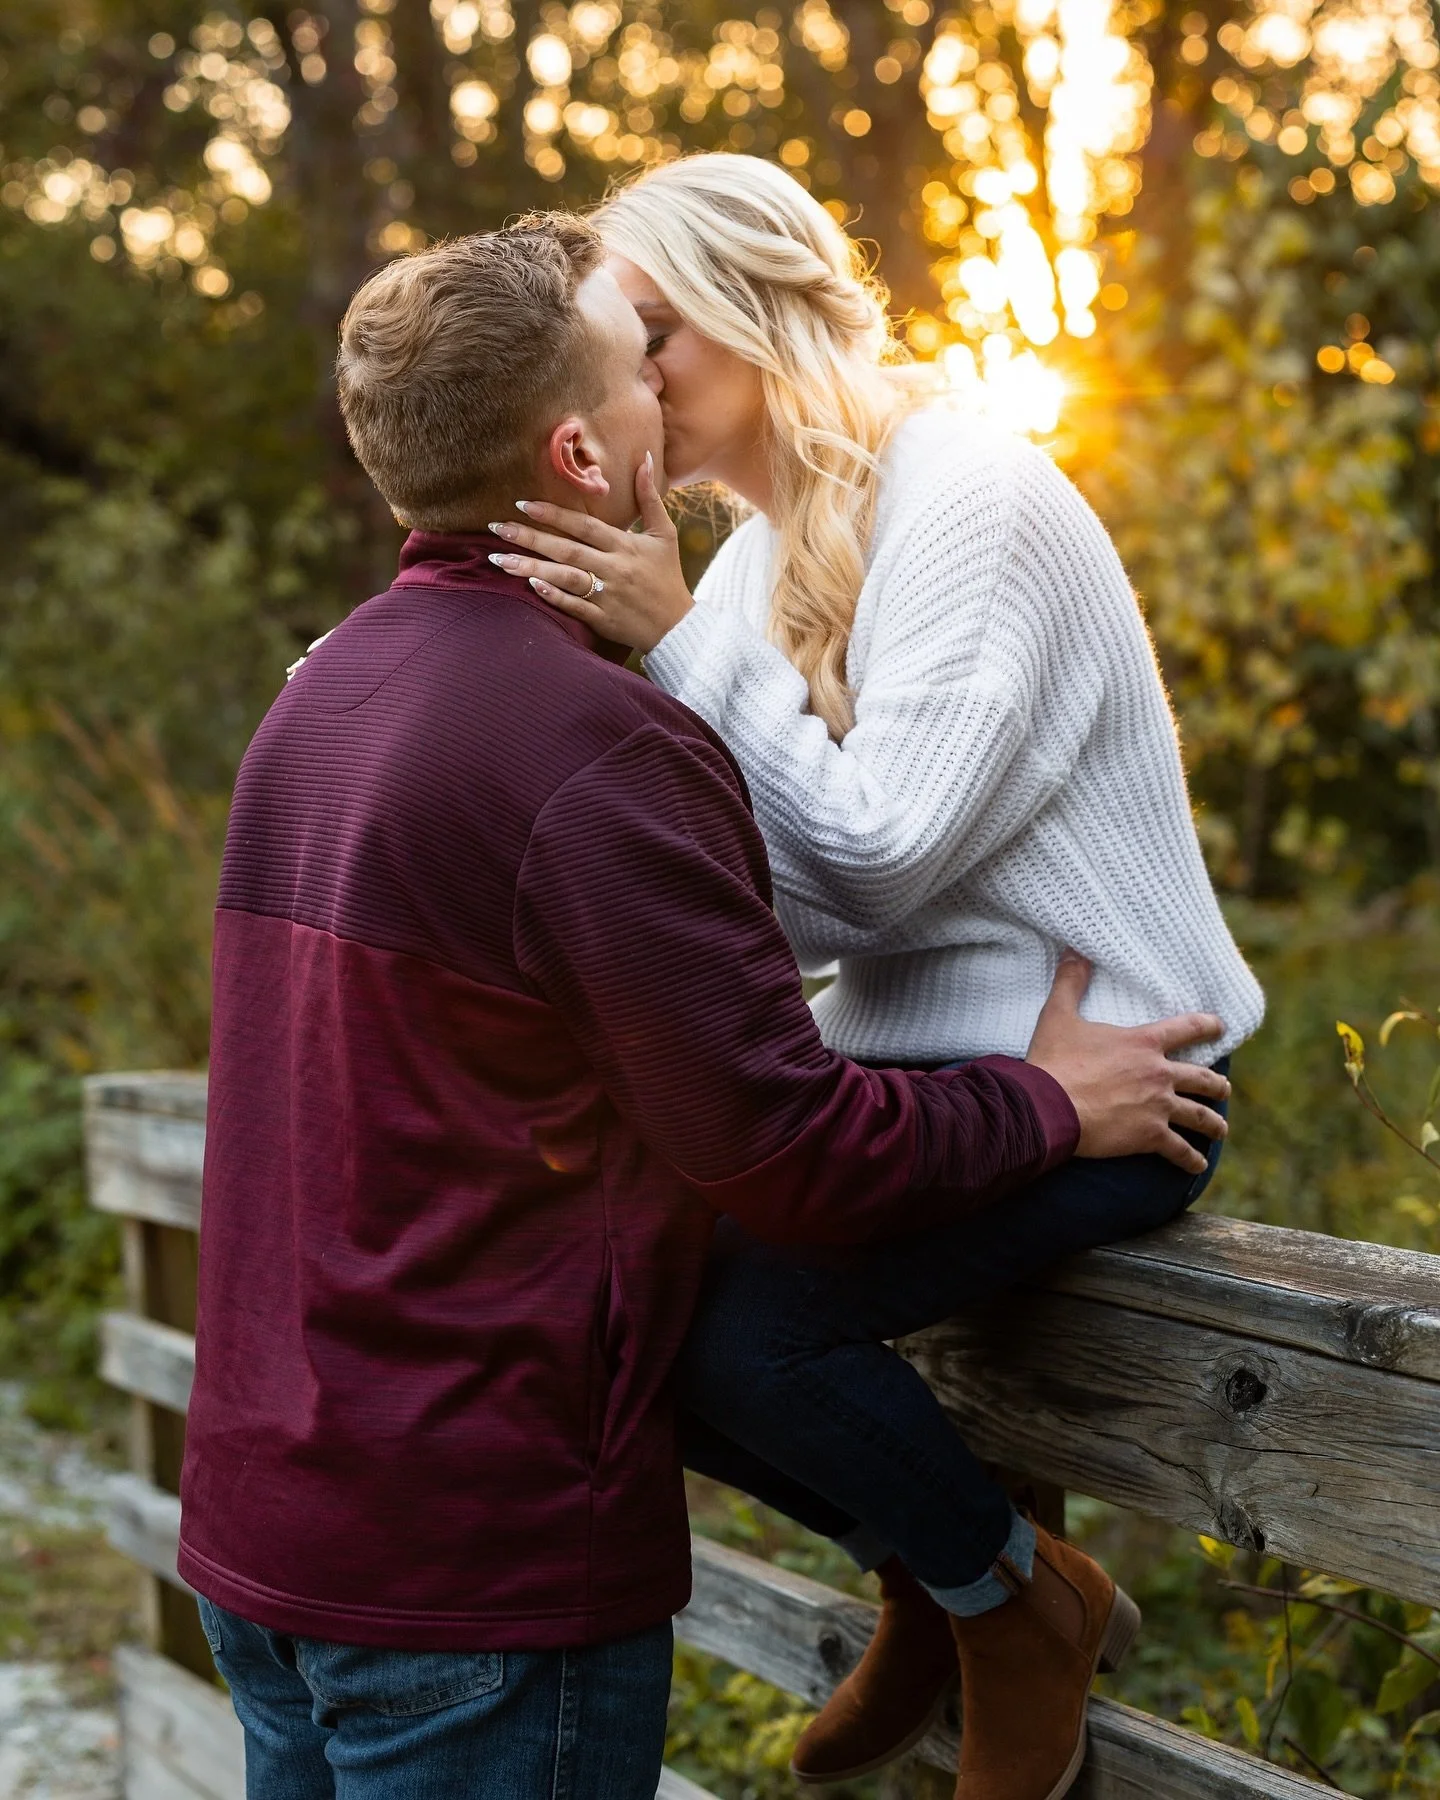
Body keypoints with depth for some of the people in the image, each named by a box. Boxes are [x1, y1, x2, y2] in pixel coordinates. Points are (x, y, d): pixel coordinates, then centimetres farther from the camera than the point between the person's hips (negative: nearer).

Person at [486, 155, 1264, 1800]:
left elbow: (880, 860, -22)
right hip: (903, 1057, 8)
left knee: (736, 1313, -26)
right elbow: (793, 908, -1)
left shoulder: (973, 498, -15)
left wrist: (678, 650, -25)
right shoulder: (756, 557, 9)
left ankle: (1022, 1599, 4)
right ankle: (921, 1578, 16)